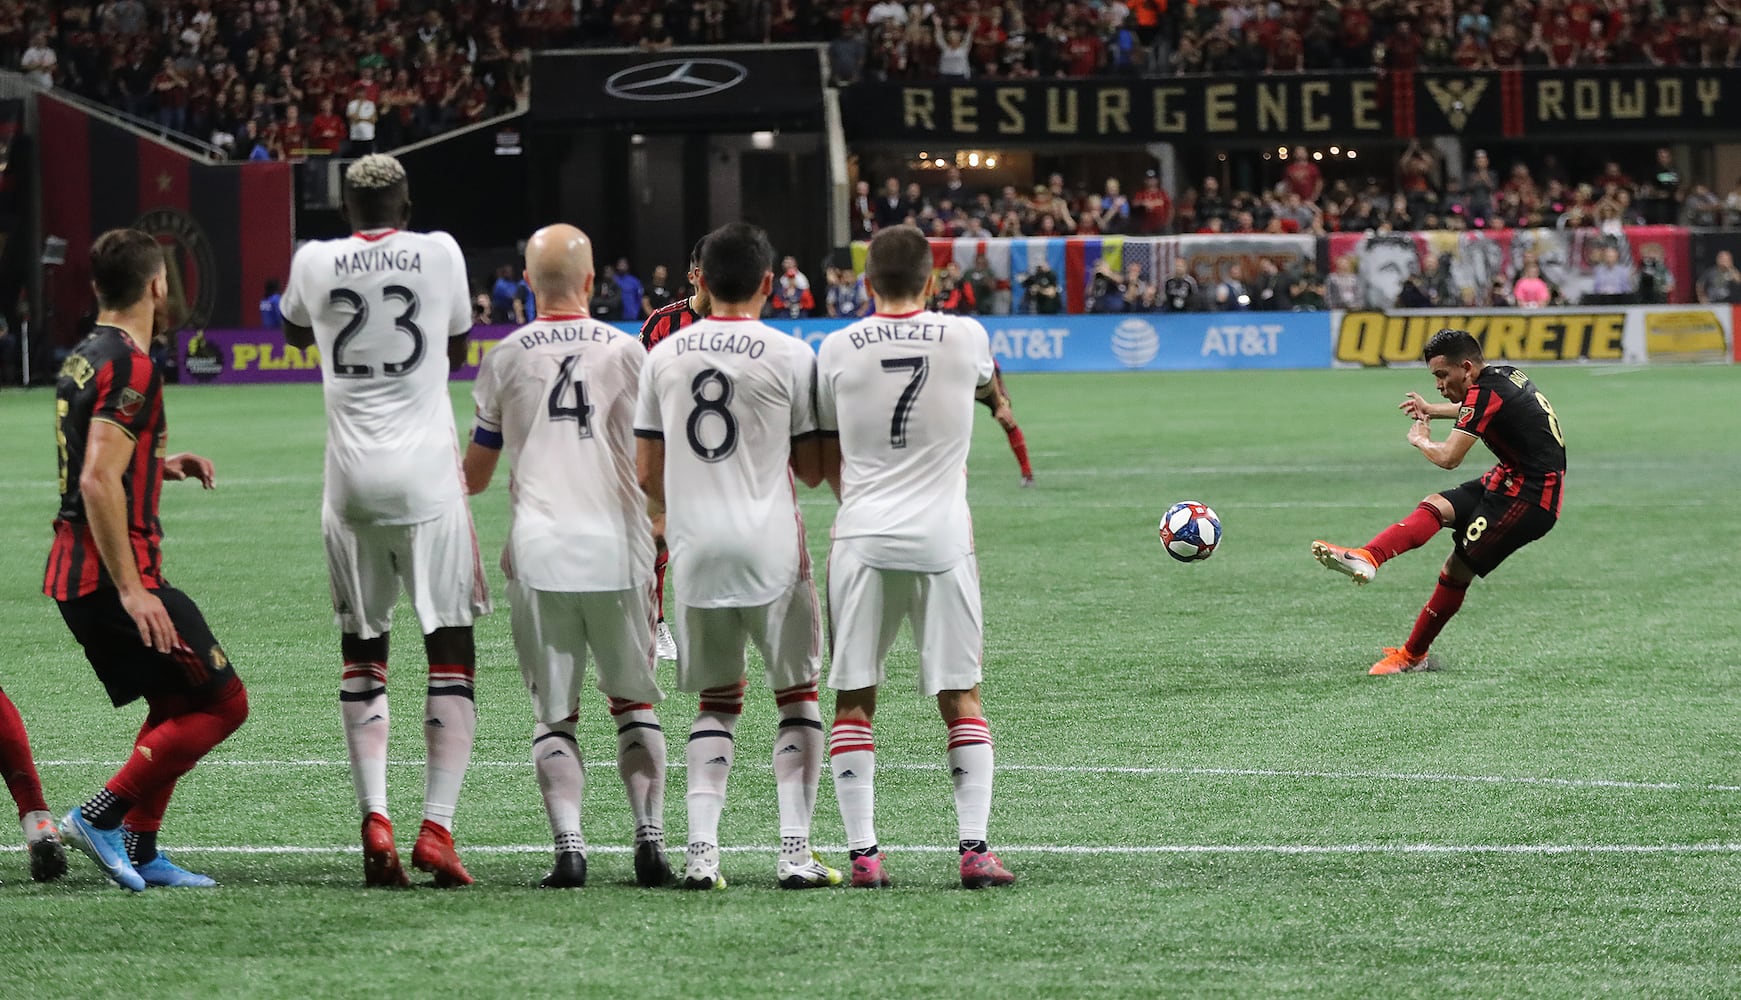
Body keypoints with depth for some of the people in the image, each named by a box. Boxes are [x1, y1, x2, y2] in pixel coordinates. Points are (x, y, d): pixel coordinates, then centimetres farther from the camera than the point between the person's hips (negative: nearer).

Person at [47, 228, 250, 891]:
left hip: (72, 575, 10)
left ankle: (139, 850, 13)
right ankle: (101, 815, -9)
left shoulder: (82, 360, 14)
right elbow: (98, 483, -24)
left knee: (177, 704, 18)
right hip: (114, 576, -10)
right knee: (223, 703, -4)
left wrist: (160, 466, 20)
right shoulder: (131, 367, -15)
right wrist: (130, 591, -25)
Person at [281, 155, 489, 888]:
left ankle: (374, 820, -2)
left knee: (362, 654, 11)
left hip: (352, 477, 2)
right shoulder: (439, 254, -1)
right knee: (450, 651, 3)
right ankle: (437, 827, -8)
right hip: (425, 472, -2)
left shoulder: (315, 263, 2)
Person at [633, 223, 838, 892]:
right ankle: (795, 850, 0)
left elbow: (646, 472, 9)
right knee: (797, 693, 8)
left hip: (694, 551, 3)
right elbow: (813, 470, -1)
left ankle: (701, 850, 1)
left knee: (717, 700, 13)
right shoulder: (790, 356, -5)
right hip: (771, 547, -3)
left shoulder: (663, 355, 5)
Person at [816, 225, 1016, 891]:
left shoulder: (837, 350, -1)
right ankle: (974, 847, 0)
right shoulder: (965, 337, -1)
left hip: (862, 539, 0)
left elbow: (827, 461, 9)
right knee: (961, 699, 8)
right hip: (942, 540, 0)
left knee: (854, 701, 6)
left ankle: (863, 853, 1)